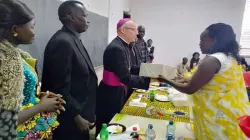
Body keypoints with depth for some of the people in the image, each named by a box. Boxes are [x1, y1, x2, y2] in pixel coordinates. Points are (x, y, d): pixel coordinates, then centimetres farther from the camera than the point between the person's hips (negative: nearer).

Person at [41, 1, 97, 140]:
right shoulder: (63, 42, -22)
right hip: (71, 120, -9)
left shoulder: (73, 39, 8)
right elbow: (60, 88, -24)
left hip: (79, 112, 9)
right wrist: (77, 117, -16)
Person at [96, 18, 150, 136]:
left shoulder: (124, 45, 6)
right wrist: (149, 80, -27)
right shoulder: (115, 48, -25)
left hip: (119, 92, 9)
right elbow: (126, 78, -27)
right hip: (110, 95, -9)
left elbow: (128, 68, 10)